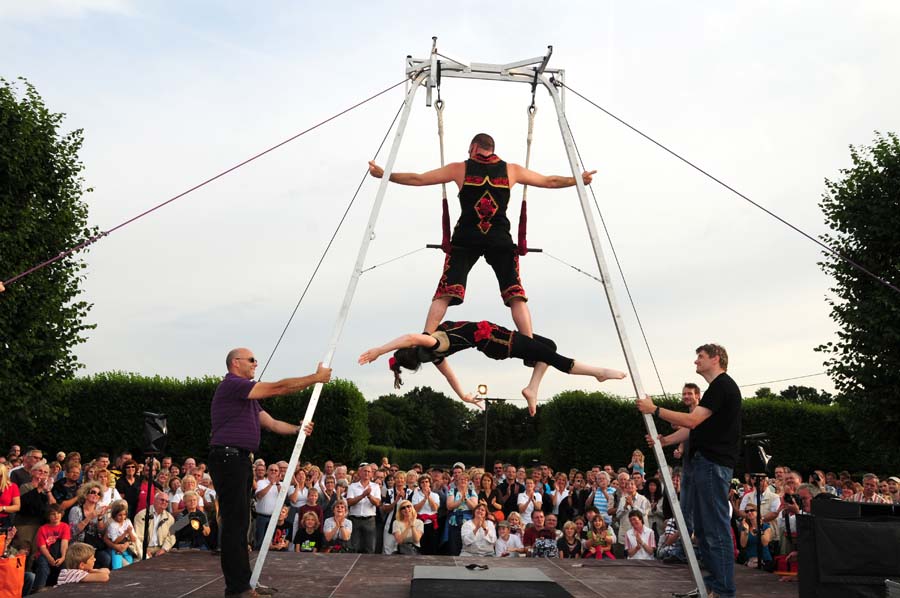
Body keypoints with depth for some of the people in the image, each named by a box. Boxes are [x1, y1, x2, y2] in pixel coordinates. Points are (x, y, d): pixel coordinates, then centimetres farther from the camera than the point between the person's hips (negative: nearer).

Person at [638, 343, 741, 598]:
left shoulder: (722, 385, -11)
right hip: (704, 462, 11)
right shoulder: (717, 387, 22)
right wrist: (664, 440, 8)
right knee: (703, 527, 14)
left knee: (716, 527, -9)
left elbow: (692, 421, -18)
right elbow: (694, 428, 20)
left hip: (713, 463, -11)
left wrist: (654, 410, -14)